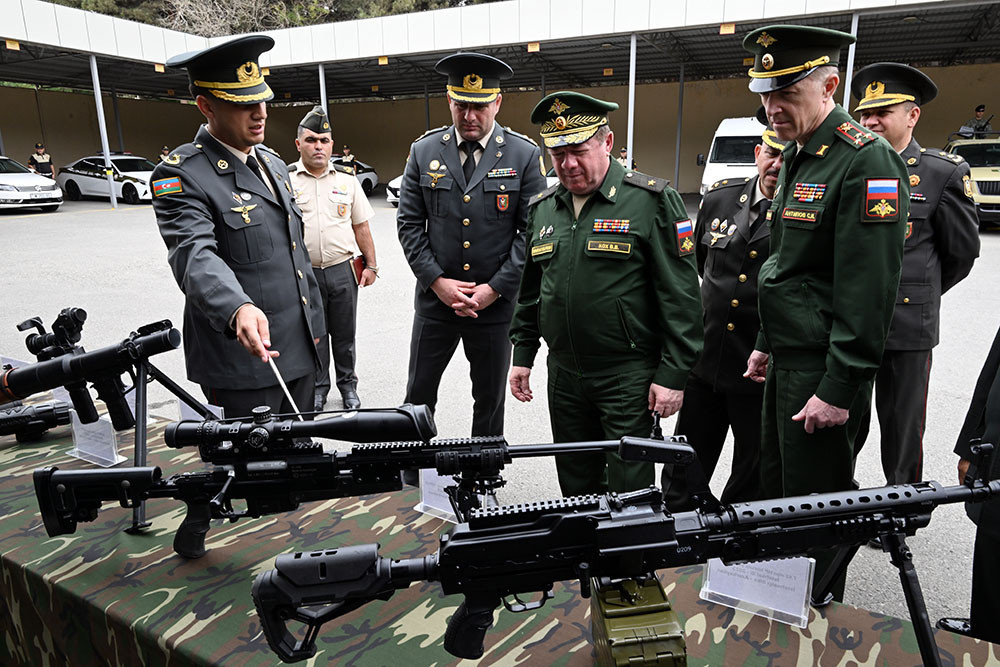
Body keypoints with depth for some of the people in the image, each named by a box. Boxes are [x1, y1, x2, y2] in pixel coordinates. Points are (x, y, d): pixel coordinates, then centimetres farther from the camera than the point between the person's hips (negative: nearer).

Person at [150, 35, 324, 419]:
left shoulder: (274, 163, 14)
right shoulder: (180, 175, -12)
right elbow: (195, 256, -29)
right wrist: (239, 309, -47)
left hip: (300, 352, 8)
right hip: (244, 361, -7)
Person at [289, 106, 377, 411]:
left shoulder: (347, 178, 6)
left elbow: (361, 226, 9)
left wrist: (370, 265, 6)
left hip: (343, 271, 1)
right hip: (303, 273, -1)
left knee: (344, 333, 11)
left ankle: (347, 384, 29)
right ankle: (317, 388, 27)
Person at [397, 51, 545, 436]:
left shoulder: (524, 155, -4)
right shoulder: (424, 151, 2)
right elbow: (408, 224, 2)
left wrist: (494, 289, -12)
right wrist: (436, 280, -9)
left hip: (496, 303, -1)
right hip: (434, 301, 2)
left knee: (490, 401, 14)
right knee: (418, 396, 12)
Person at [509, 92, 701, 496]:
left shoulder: (652, 202, -9)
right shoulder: (542, 209, 9)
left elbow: (680, 295, -11)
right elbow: (529, 289, 17)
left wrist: (673, 374, -13)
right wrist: (523, 354, 14)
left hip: (628, 376, -5)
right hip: (563, 374, 6)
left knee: (630, 495, 5)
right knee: (575, 486, 18)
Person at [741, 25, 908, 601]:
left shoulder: (867, 161, -17)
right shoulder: (797, 156, 12)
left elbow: (869, 290, -21)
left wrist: (838, 389, -21)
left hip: (824, 375, -9)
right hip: (788, 362, 9)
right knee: (775, 492, 21)